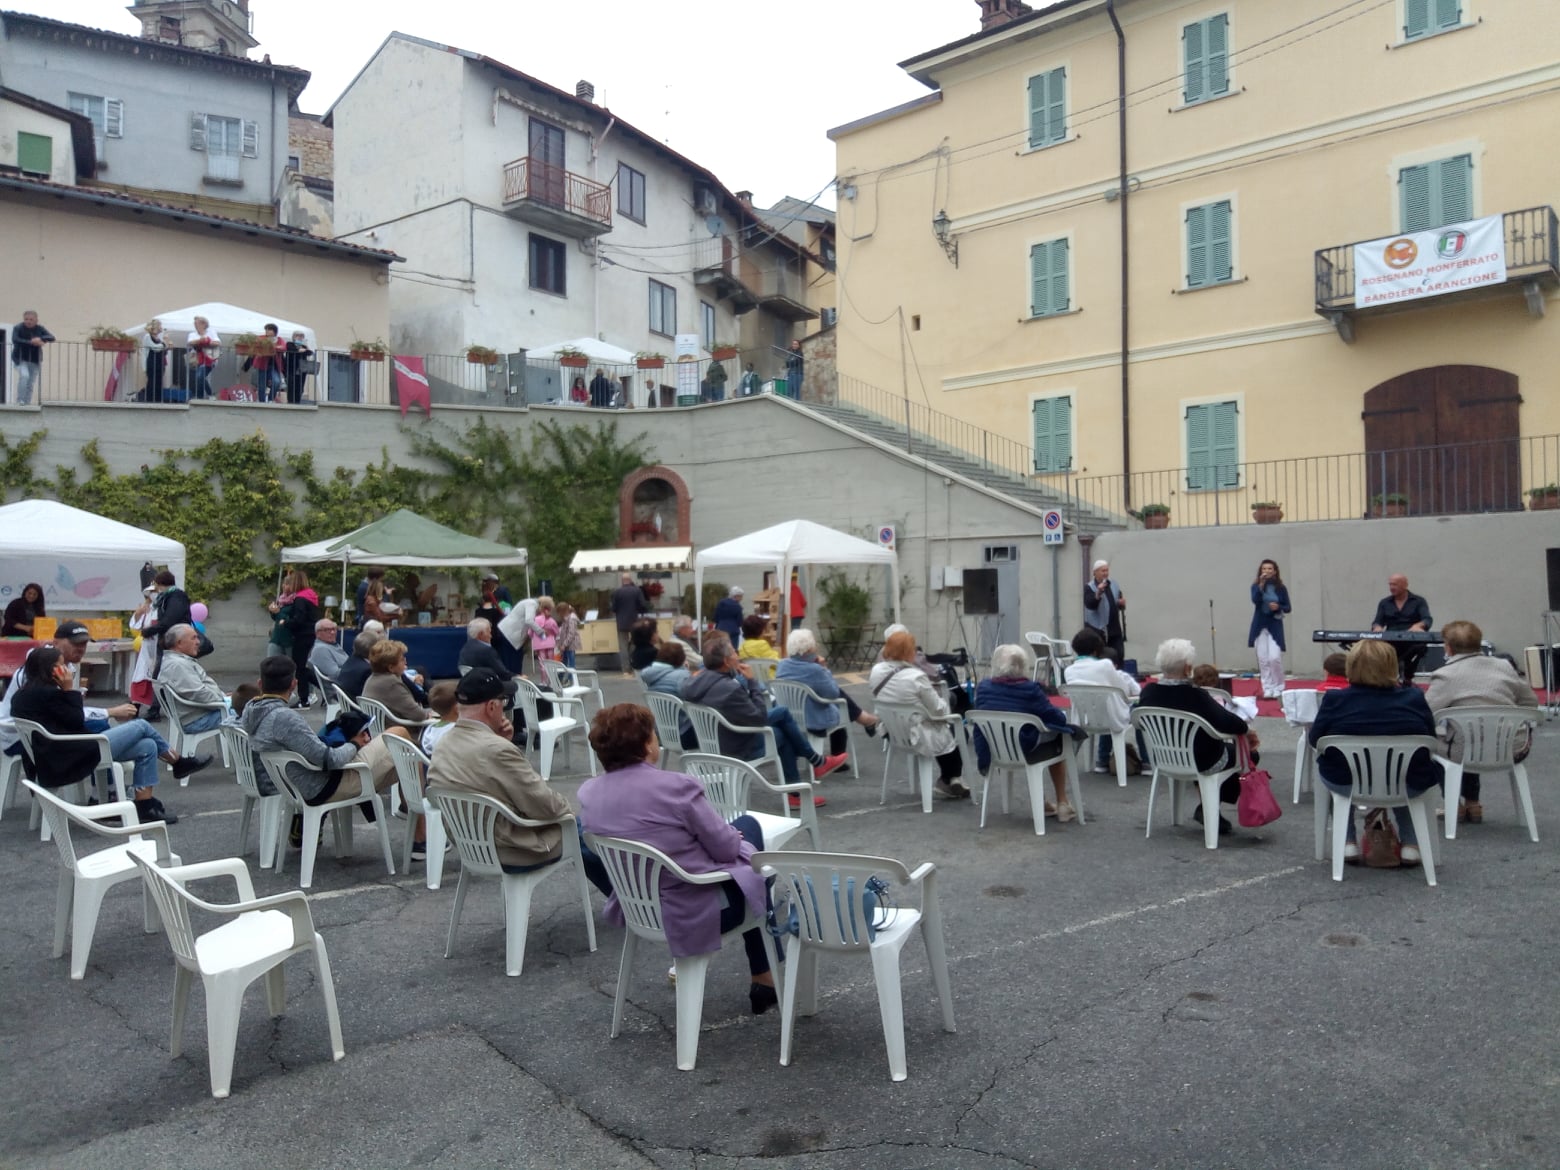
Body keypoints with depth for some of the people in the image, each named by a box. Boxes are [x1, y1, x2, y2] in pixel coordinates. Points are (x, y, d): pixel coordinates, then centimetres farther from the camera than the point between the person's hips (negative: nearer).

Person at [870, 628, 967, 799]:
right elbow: (938, 711, -18)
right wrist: (944, 702, 4)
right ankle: (950, 781, 35)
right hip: (916, 737, -7)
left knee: (945, 729, 27)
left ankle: (947, 781, 33)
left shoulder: (876, 671, -6)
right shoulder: (916, 677, -27)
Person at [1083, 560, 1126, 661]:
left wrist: (1122, 604, -5)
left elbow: (1120, 606, 19)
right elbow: (1090, 605, -21)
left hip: (1115, 629, 6)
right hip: (1097, 629, -6)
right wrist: (1098, 594, -36)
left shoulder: (1114, 585, 12)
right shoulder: (1089, 587, -6)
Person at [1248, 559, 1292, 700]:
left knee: (1275, 658, -11)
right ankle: (1267, 689, 11)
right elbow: (1255, 600, -19)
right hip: (1260, 625, 1)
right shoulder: (1256, 586, 0)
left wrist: (1278, 607, -16)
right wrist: (1261, 584, -24)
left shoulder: (1281, 588, 1)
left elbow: (1288, 608, 4)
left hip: (1275, 626, -1)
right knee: (1263, 659, 2)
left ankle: (1278, 688, 7)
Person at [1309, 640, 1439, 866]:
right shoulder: (1414, 698, -7)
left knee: (1326, 765, 33)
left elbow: (1315, 740, -2)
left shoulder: (1334, 700, -11)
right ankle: (1410, 844, 30)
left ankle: (1347, 843, 27)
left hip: (1346, 784, -1)